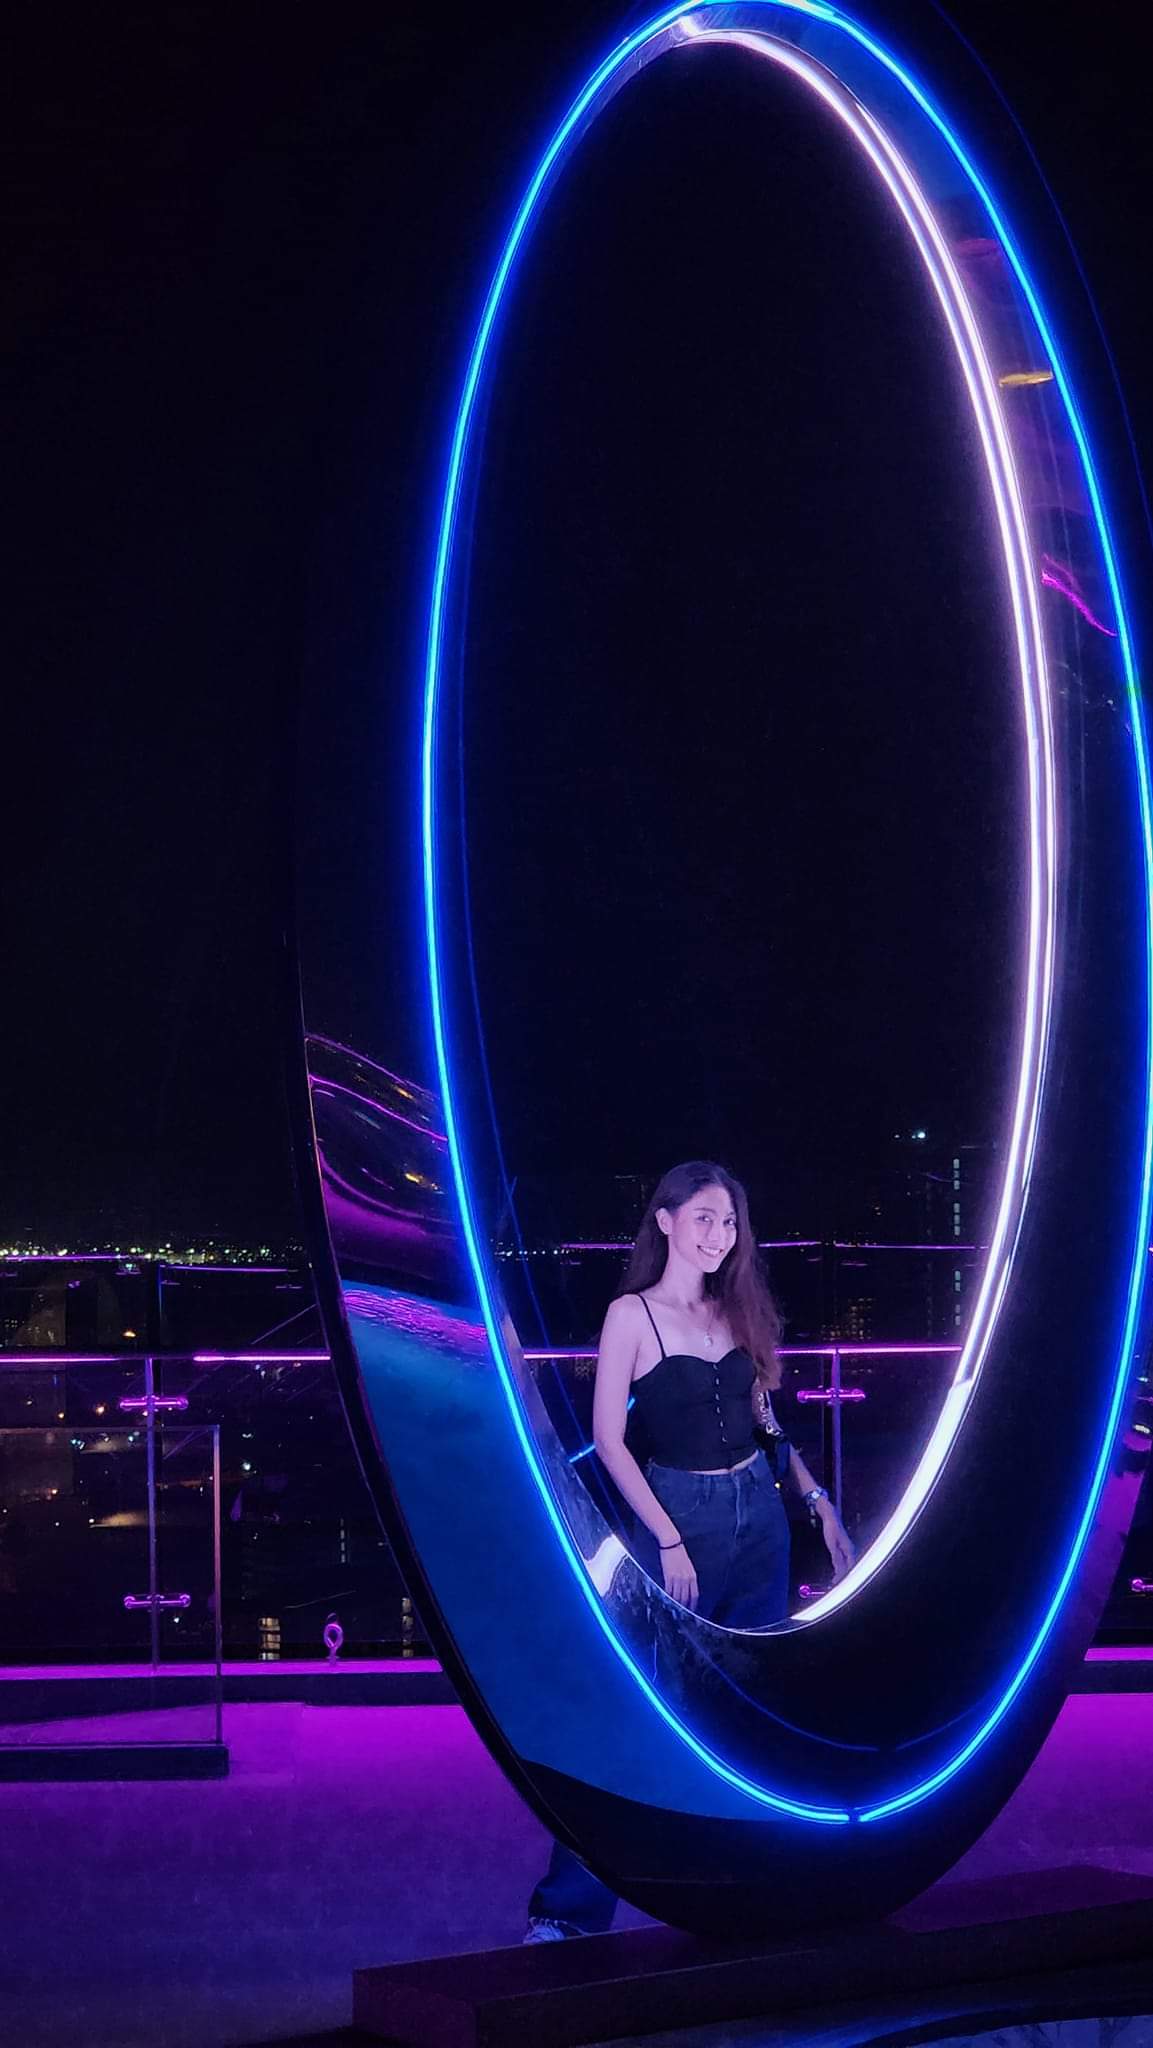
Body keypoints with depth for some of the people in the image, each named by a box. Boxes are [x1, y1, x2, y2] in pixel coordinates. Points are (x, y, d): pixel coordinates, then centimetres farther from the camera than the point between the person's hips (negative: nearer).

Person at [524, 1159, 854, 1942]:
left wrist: (822, 1508, 8)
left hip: (761, 1516, 6)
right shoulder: (633, 1313, -7)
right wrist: (669, 1541, -13)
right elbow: (609, 1439, -10)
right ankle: (567, 1907, 0)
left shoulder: (737, 1311, 9)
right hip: (681, 1517, -6)